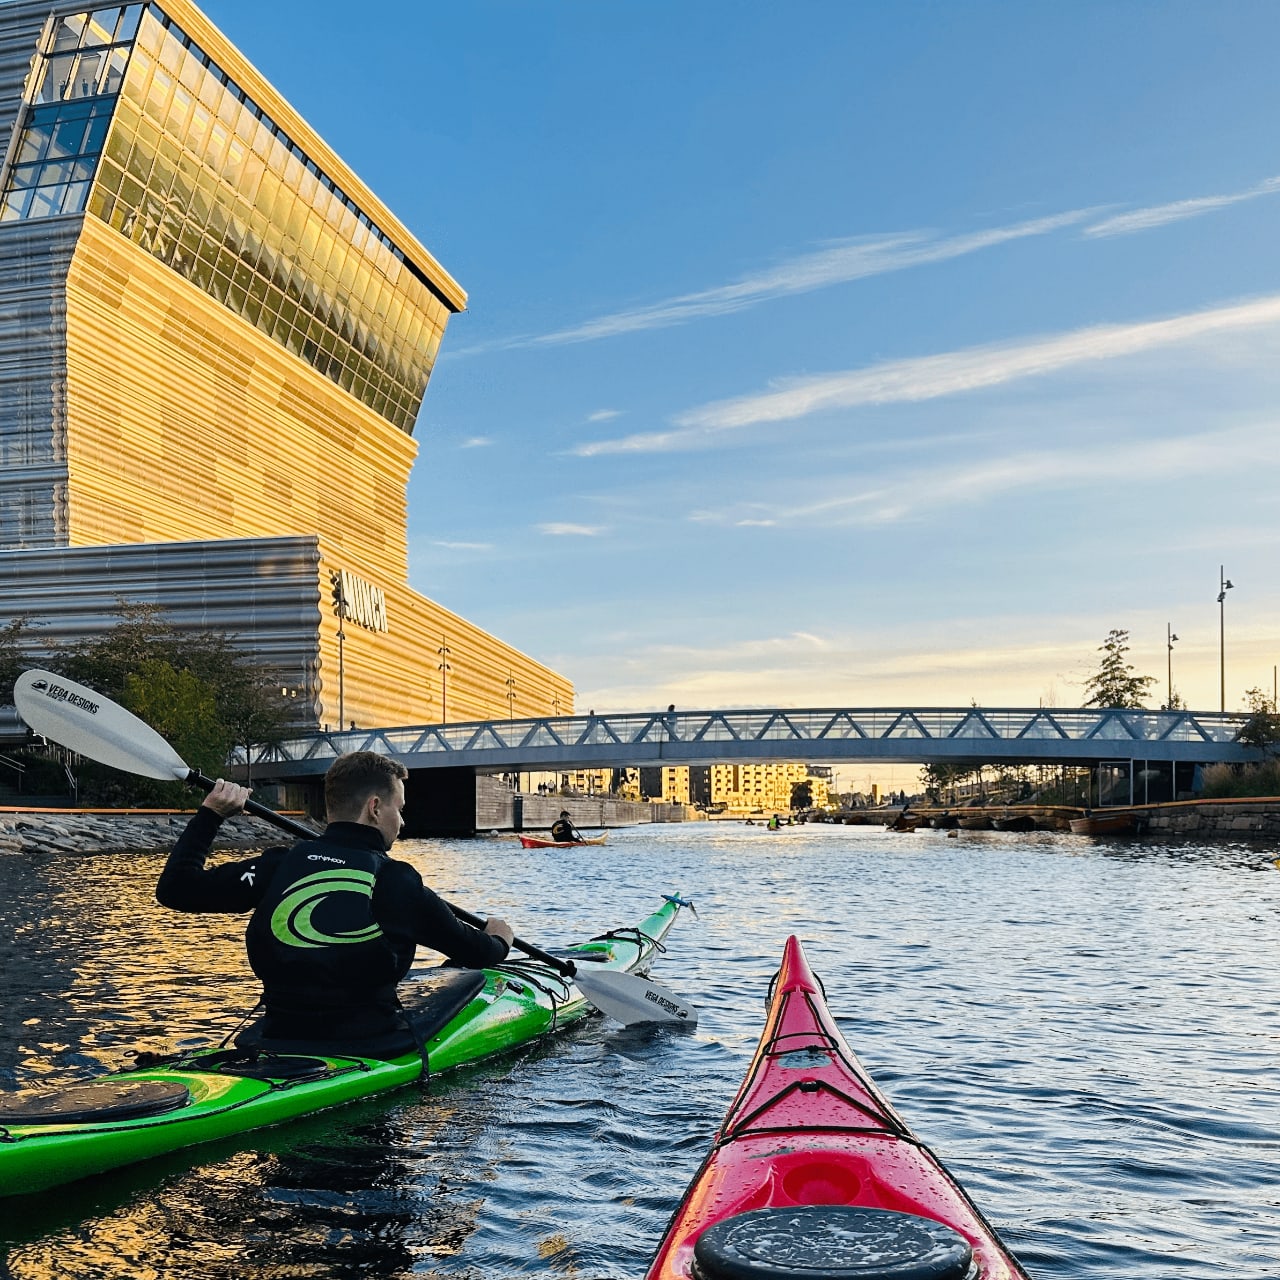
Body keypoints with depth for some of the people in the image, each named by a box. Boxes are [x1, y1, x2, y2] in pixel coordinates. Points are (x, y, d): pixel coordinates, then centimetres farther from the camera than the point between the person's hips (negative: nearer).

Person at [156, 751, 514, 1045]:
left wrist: (209, 814, 14)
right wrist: (498, 941, 26)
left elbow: (174, 888, 3)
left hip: (278, 1045, 5)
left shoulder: (276, 868, -5)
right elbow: (473, 953, 3)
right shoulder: (397, 882, -10)